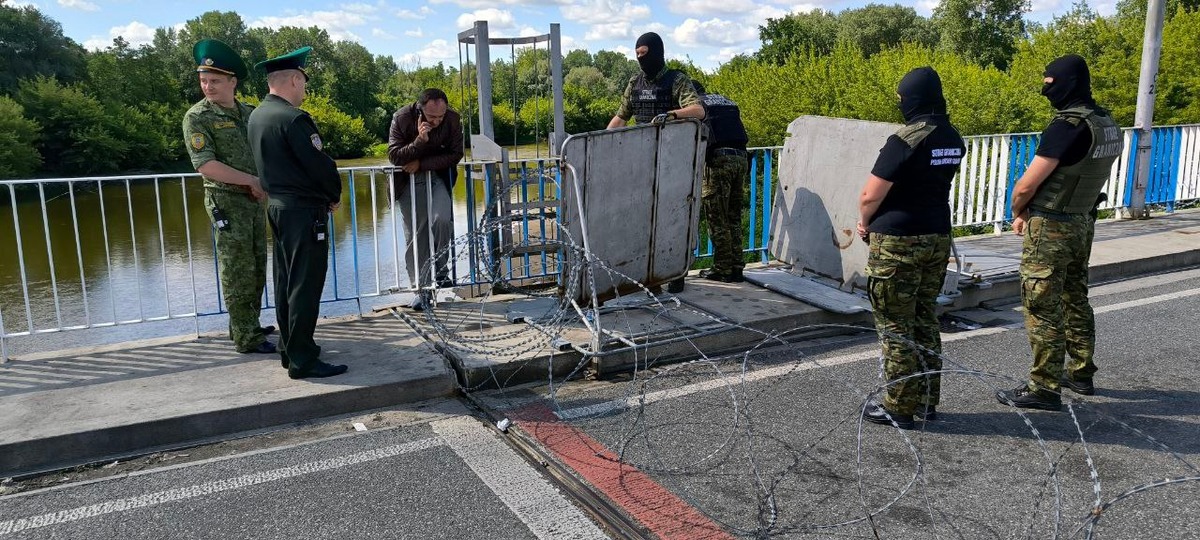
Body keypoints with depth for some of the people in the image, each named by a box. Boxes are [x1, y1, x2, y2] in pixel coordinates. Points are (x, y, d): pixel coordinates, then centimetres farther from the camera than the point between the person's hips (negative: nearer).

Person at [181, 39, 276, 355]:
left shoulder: (248, 113, 9)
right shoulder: (197, 117, -9)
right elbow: (205, 165, -17)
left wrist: (262, 183, -3)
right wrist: (251, 180, -19)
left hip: (254, 199, 7)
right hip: (227, 200, -6)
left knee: (256, 268, 12)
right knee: (237, 270, -4)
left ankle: (249, 325, 24)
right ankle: (245, 337, 3)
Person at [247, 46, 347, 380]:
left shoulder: (257, 116, 10)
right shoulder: (294, 118, -19)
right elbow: (319, 164, -19)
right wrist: (334, 196, -2)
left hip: (276, 205, 9)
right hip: (304, 210, -9)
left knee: (286, 282, 16)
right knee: (305, 285, -4)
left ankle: (289, 349, 26)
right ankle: (302, 360, 1)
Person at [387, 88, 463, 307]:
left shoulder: (453, 120, -13)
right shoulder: (402, 118, -17)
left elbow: (455, 155, -10)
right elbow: (393, 155, -17)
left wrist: (421, 164, -17)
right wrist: (419, 141, -31)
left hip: (438, 176, 1)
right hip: (409, 181, -1)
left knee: (442, 219, -22)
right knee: (415, 235, 0)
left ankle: (441, 271, 1)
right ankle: (421, 289, 7)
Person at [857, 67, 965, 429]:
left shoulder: (905, 140, -18)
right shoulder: (953, 138, 6)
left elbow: (871, 197, -16)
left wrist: (865, 221, 6)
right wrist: (874, 220, 15)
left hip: (898, 241, -8)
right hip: (938, 236, 8)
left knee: (895, 327, 2)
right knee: (925, 321, 16)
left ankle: (899, 408, 9)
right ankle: (927, 400, 24)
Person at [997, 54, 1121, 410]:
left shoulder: (1067, 126, -21)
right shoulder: (1107, 124, 7)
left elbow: (1025, 186, -20)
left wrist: (1017, 213, 2)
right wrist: (1030, 214, 9)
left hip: (1051, 229, -9)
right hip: (1083, 222, 9)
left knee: (1043, 307, -3)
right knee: (1075, 299, 19)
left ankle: (1044, 388, 3)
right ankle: (1081, 374, 31)